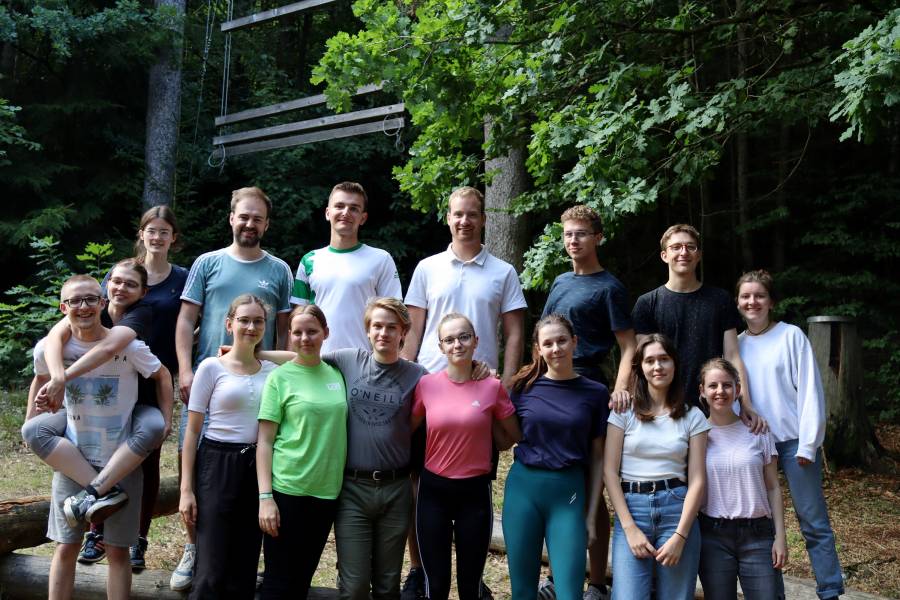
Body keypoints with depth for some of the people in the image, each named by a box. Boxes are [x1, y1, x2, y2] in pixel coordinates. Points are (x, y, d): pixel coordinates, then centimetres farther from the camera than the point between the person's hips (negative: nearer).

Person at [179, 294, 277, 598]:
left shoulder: (272, 371, 7)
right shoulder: (212, 367, -4)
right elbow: (192, 430, -4)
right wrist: (186, 488, -8)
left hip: (256, 468, 4)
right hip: (217, 465, -4)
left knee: (244, 571, 10)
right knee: (212, 570, -2)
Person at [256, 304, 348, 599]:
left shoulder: (337, 374, 7)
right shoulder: (280, 377, -5)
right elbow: (264, 441, -6)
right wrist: (265, 496, -13)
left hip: (327, 492, 4)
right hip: (287, 490, -4)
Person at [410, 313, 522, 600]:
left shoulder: (492, 387, -6)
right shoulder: (426, 384, -4)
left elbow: (514, 437, 8)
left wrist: (478, 446, 8)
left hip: (475, 491, -1)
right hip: (433, 490, 1)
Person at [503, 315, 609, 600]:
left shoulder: (595, 393, 2)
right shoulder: (524, 386, 3)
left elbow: (597, 458, 5)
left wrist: (592, 514, 3)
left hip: (569, 493, -1)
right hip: (523, 487, 1)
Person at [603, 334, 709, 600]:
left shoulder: (692, 416, 7)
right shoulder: (624, 410, 4)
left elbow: (697, 480, 2)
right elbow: (609, 471, 0)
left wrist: (680, 535, -9)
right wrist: (630, 527, -9)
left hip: (677, 509, 1)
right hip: (632, 509, -1)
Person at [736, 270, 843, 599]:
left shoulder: (791, 336, -3)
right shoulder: (736, 344, 8)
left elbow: (810, 390, -6)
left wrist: (807, 444, -10)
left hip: (794, 442, -3)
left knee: (814, 522, -1)